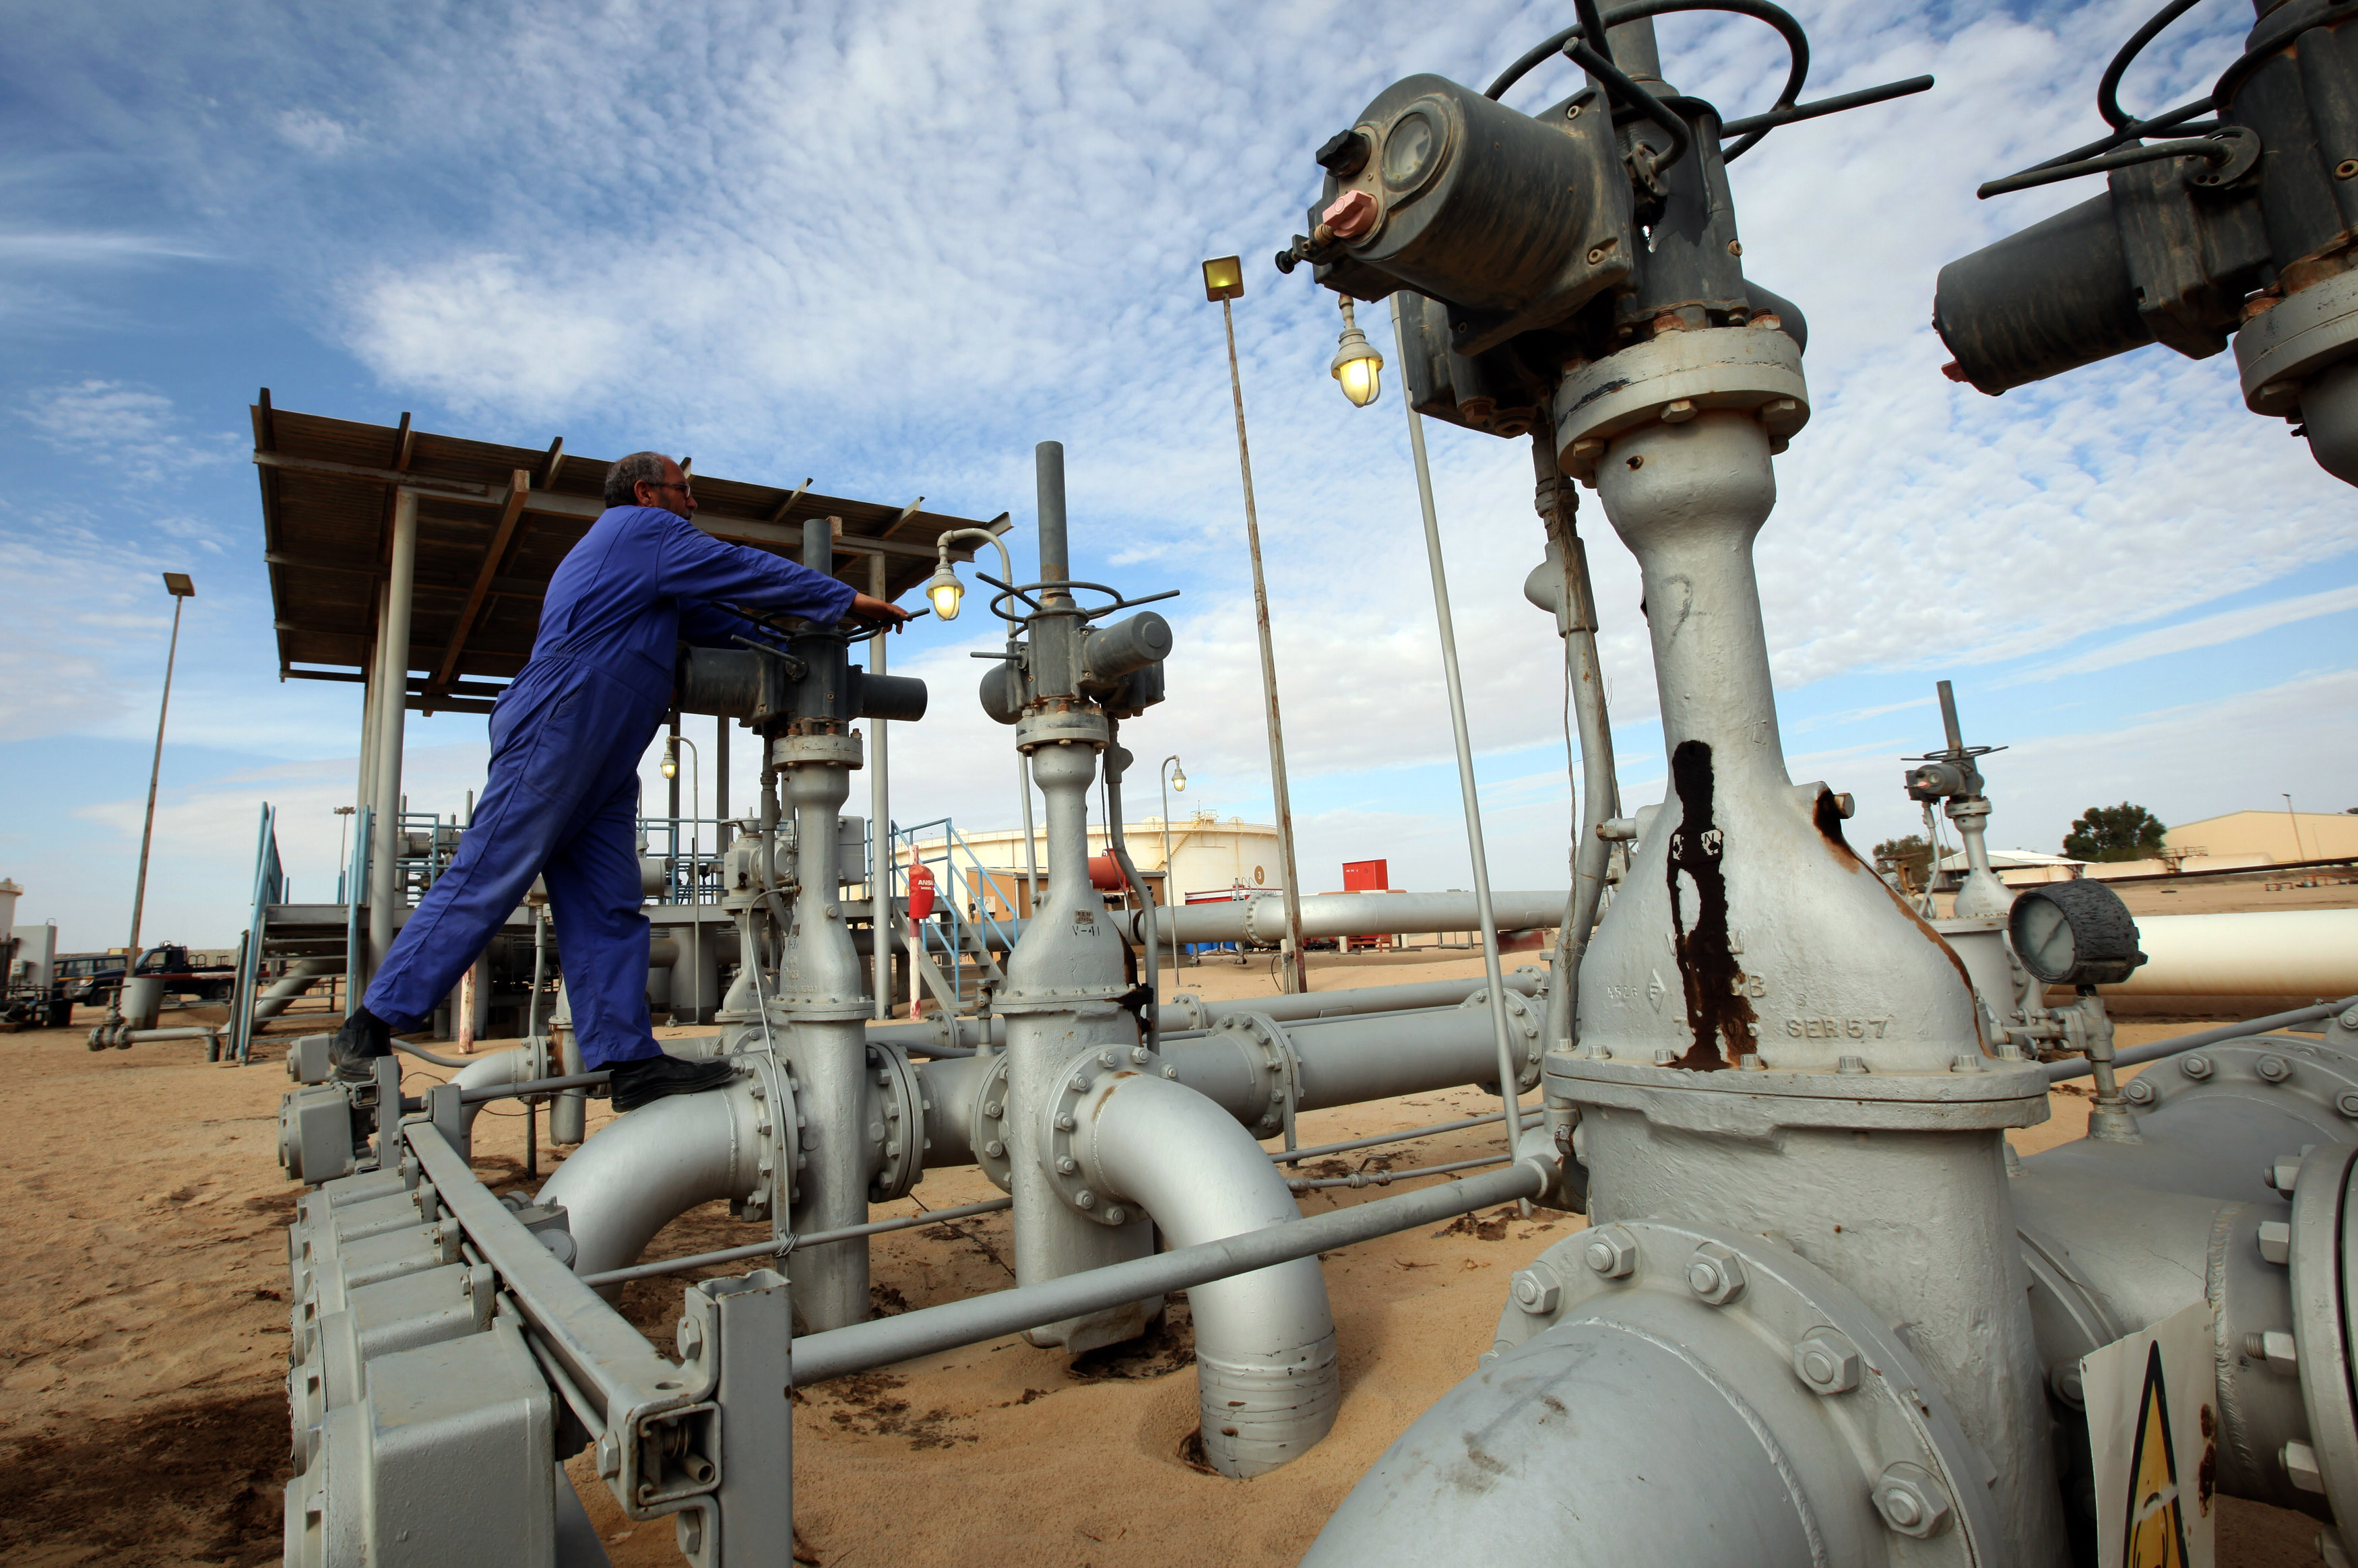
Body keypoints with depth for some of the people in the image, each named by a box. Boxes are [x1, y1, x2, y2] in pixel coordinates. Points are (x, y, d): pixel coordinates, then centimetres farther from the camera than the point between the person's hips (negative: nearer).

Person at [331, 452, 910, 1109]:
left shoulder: (639, 561, 31)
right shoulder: (643, 528, 2)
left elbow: (704, 618, 33)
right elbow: (743, 571, -2)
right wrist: (850, 601, 2)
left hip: (601, 770, 10)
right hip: (554, 739, -10)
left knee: (607, 913, 1)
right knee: (483, 884, -9)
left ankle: (630, 1061, -1)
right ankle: (367, 1030, 2)